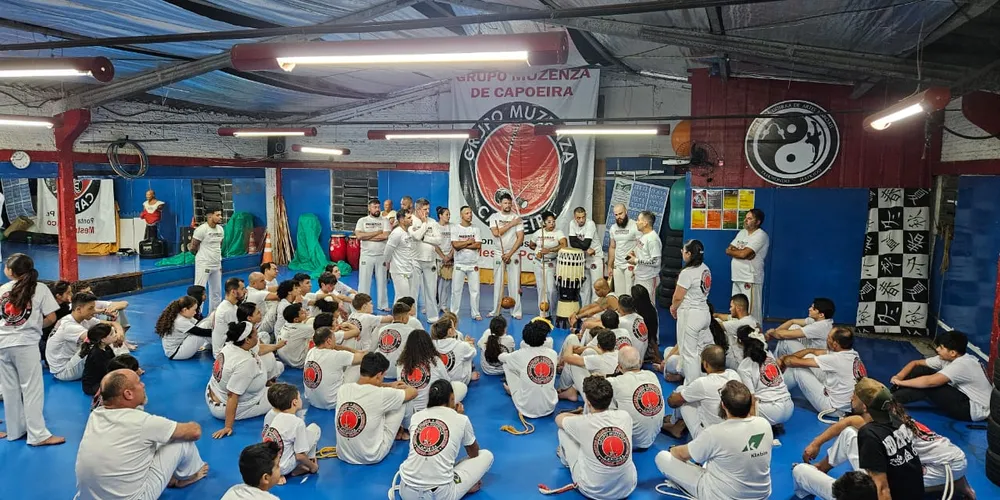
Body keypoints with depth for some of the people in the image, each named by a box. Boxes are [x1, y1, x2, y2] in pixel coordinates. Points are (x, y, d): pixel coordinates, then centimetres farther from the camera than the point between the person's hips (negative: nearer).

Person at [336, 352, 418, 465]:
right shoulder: (381, 394, -21)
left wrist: (389, 386, 25)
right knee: (400, 404, 8)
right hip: (372, 458, -5)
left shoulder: (343, 389, -6)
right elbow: (413, 392, -2)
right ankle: (398, 433, 36)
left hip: (343, 455, 5)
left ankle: (396, 431, 37)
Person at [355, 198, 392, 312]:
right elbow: (359, 236, -14)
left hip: (381, 256, 1)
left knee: (382, 281, 10)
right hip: (366, 256, -1)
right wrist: (377, 232, -11)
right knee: (364, 281, 5)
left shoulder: (384, 220, 1)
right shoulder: (362, 220, 1)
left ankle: (383, 305, 20)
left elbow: (385, 236, -14)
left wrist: (367, 237, -13)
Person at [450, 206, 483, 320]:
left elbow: (478, 246, -9)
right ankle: (453, 313, 13)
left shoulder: (475, 229, 3)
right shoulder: (455, 229, -3)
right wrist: (469, 241, -9)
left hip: (473, 264, 2)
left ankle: (476, 313, 14)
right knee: (456, 290, 3)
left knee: (475, 290, 5)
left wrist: (462, 245, -12)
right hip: (459, 264, -2)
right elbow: (455, 245, -15)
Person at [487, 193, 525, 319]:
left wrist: (510, 254, -12)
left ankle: (516, 311, 5)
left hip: (514, 254, -1)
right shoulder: (494, 217, 2)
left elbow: (520, 238, -5)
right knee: (498, 283, 5)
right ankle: (495, 310, 12)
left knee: (514, 283, 0)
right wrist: (511, 224, -13)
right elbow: (496, 233, -14)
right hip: (499, 254, 1)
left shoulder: (517, 218, 1)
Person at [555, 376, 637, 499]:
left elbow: (559, 418, 5)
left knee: (563, 431, 11)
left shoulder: (582, 423, -20)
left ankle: (566, 458, 44)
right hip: (628, 488, 3)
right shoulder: (624, 416, -12)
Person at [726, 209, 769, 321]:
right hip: (737, 278, 8)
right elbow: (728, 250, 9)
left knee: (751, 312, -7)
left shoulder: (760, 235, -11)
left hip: (751, 280, -8)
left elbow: (743, 254, -20)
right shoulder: (742, 233, 16)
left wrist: (733, 250, -1)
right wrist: (740, 251, -10)